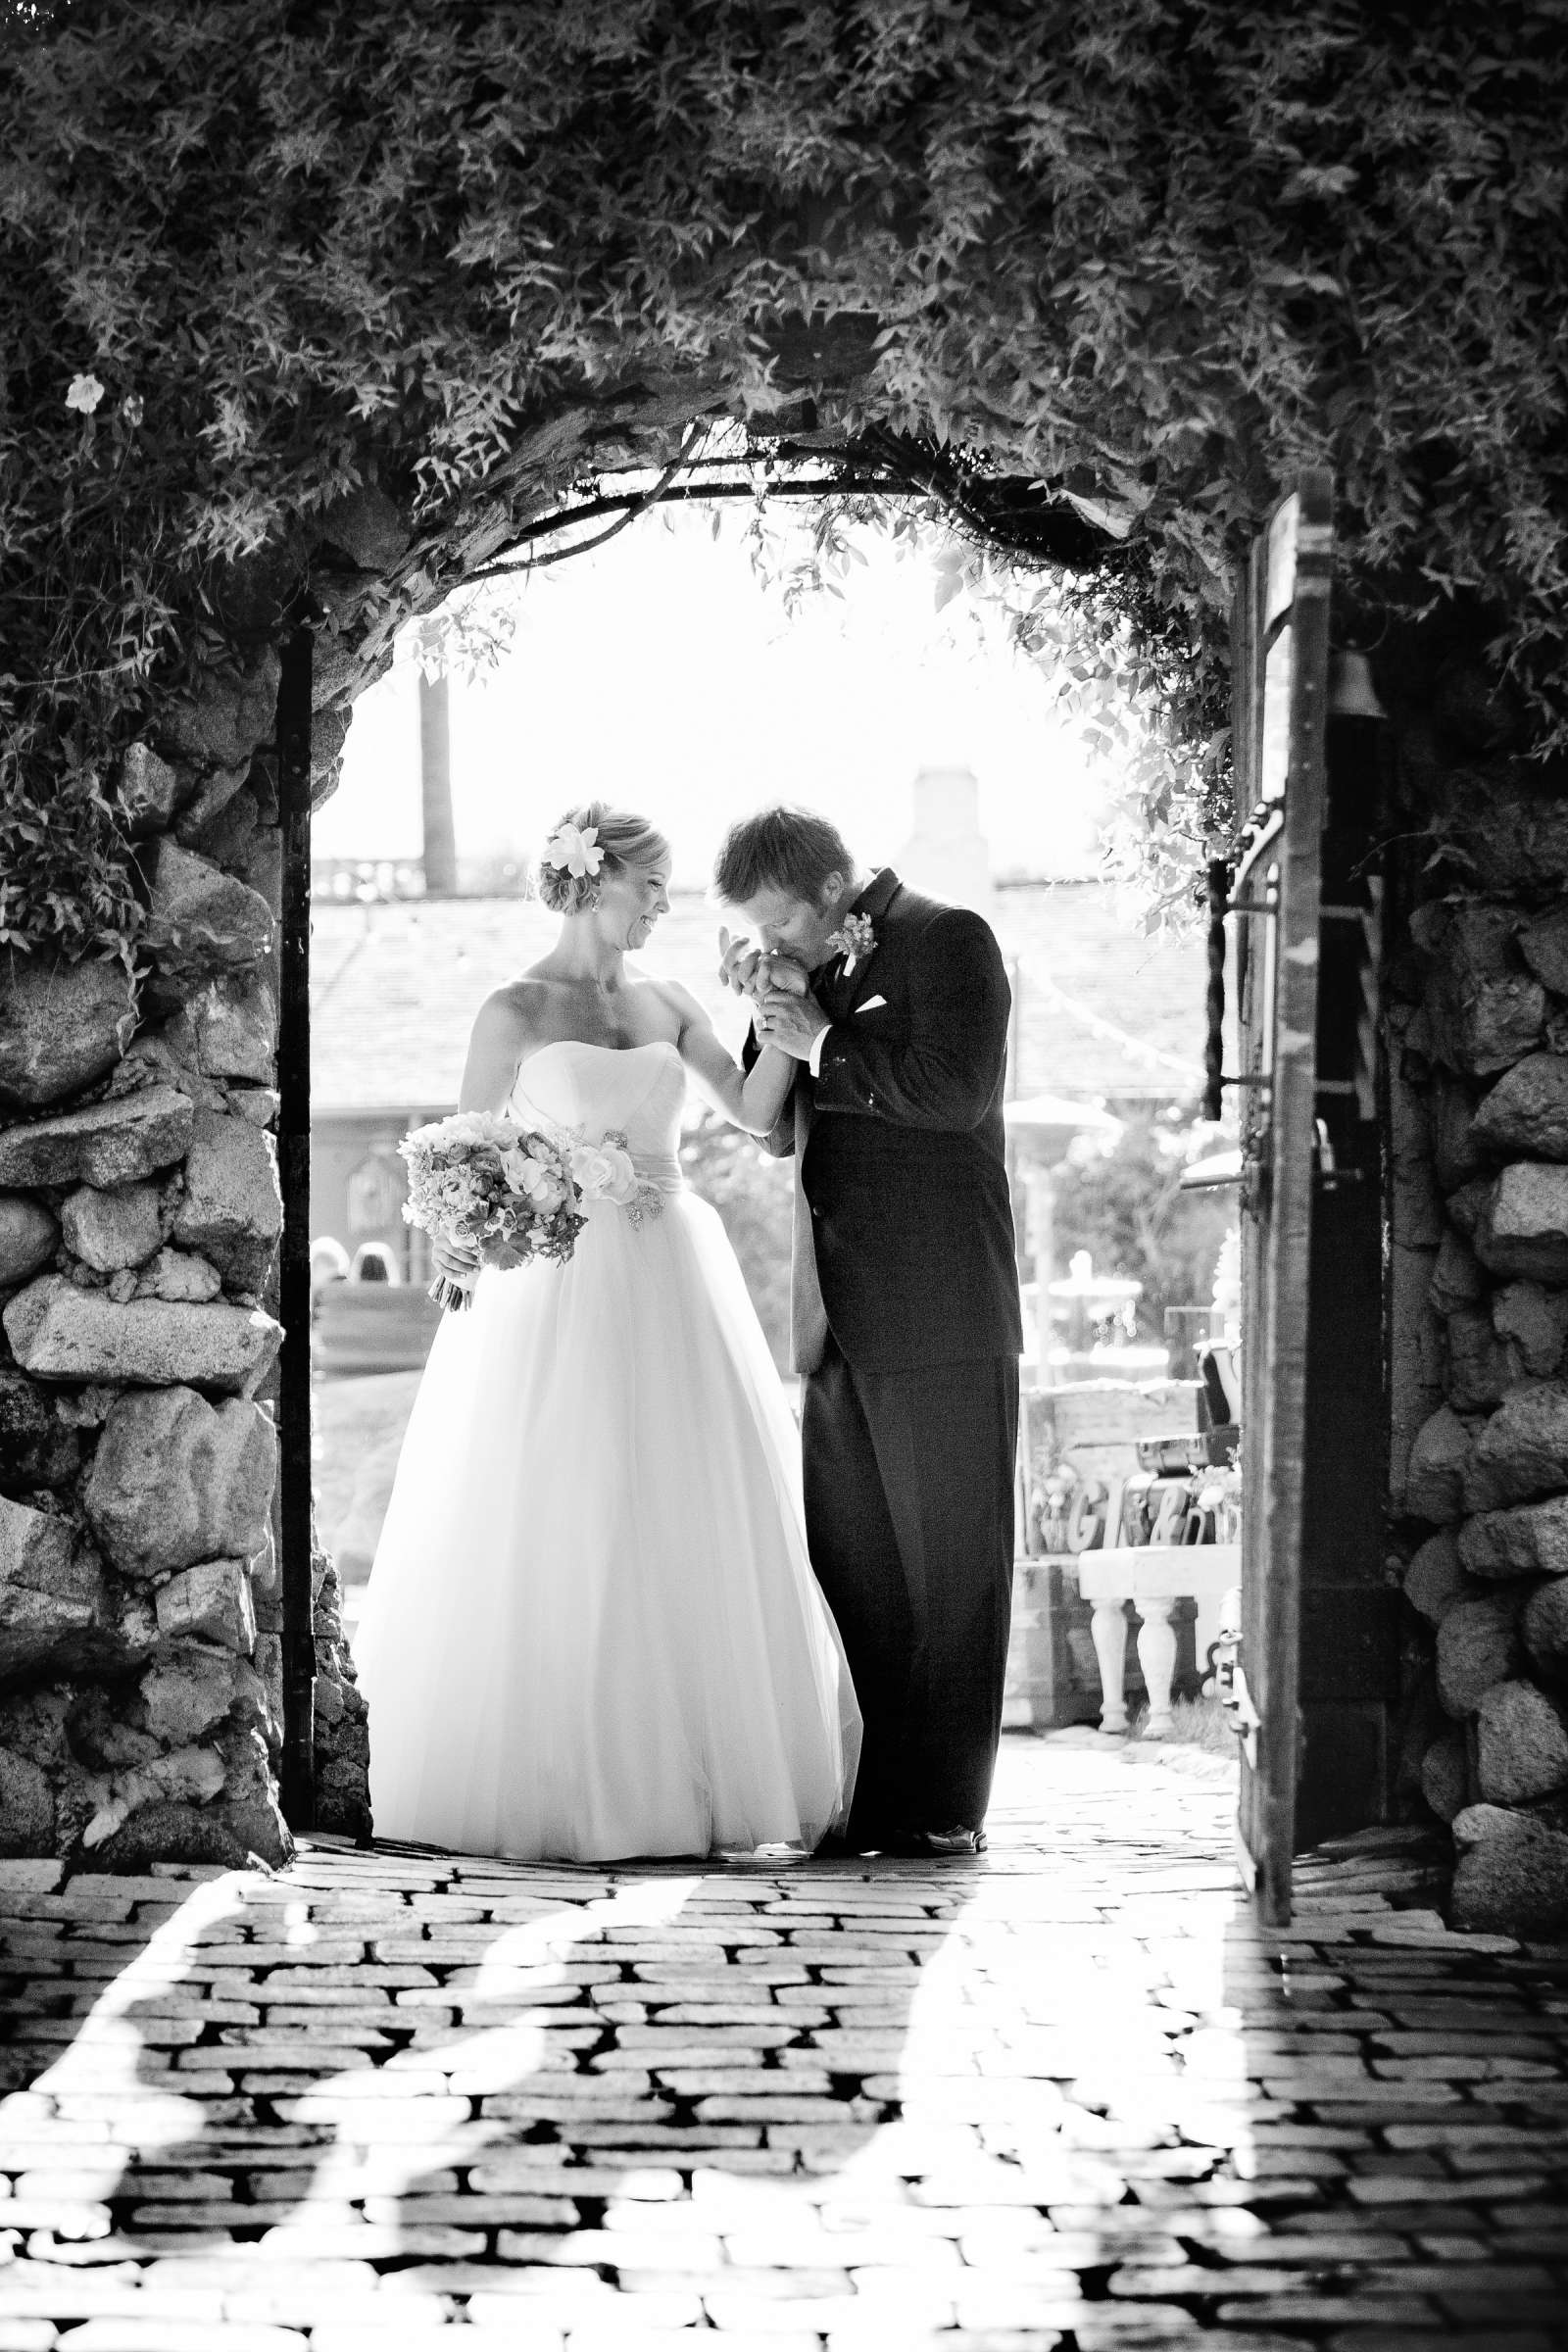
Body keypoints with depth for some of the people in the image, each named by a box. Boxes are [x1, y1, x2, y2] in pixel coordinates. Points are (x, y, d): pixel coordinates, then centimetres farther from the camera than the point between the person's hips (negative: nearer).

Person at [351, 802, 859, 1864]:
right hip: (560, 1288, -5)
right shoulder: (515, 1012, -3)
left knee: (689, 1532, 4)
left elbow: (754, 1110, 6)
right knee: (555, 1530, -4)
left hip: (672, 1290, 5)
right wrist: (460, 1241, -21)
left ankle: (684, 1770, 12)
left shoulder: (666, 1004, 11)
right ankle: (552, 1780, 4)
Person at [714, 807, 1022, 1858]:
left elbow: (954, 1091, -19)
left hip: (942, 1320, -8)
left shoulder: (948, 940, -6)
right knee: (851, 1569, 6)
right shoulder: (823, 966, 16)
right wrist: (772, 1021, 4)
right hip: (844, 1324, 8)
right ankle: (866, 1801, 10)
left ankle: (943, 1806, 3)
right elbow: (782, 1132, 19)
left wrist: (822, 1042, -10)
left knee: (949, 1569, -2)